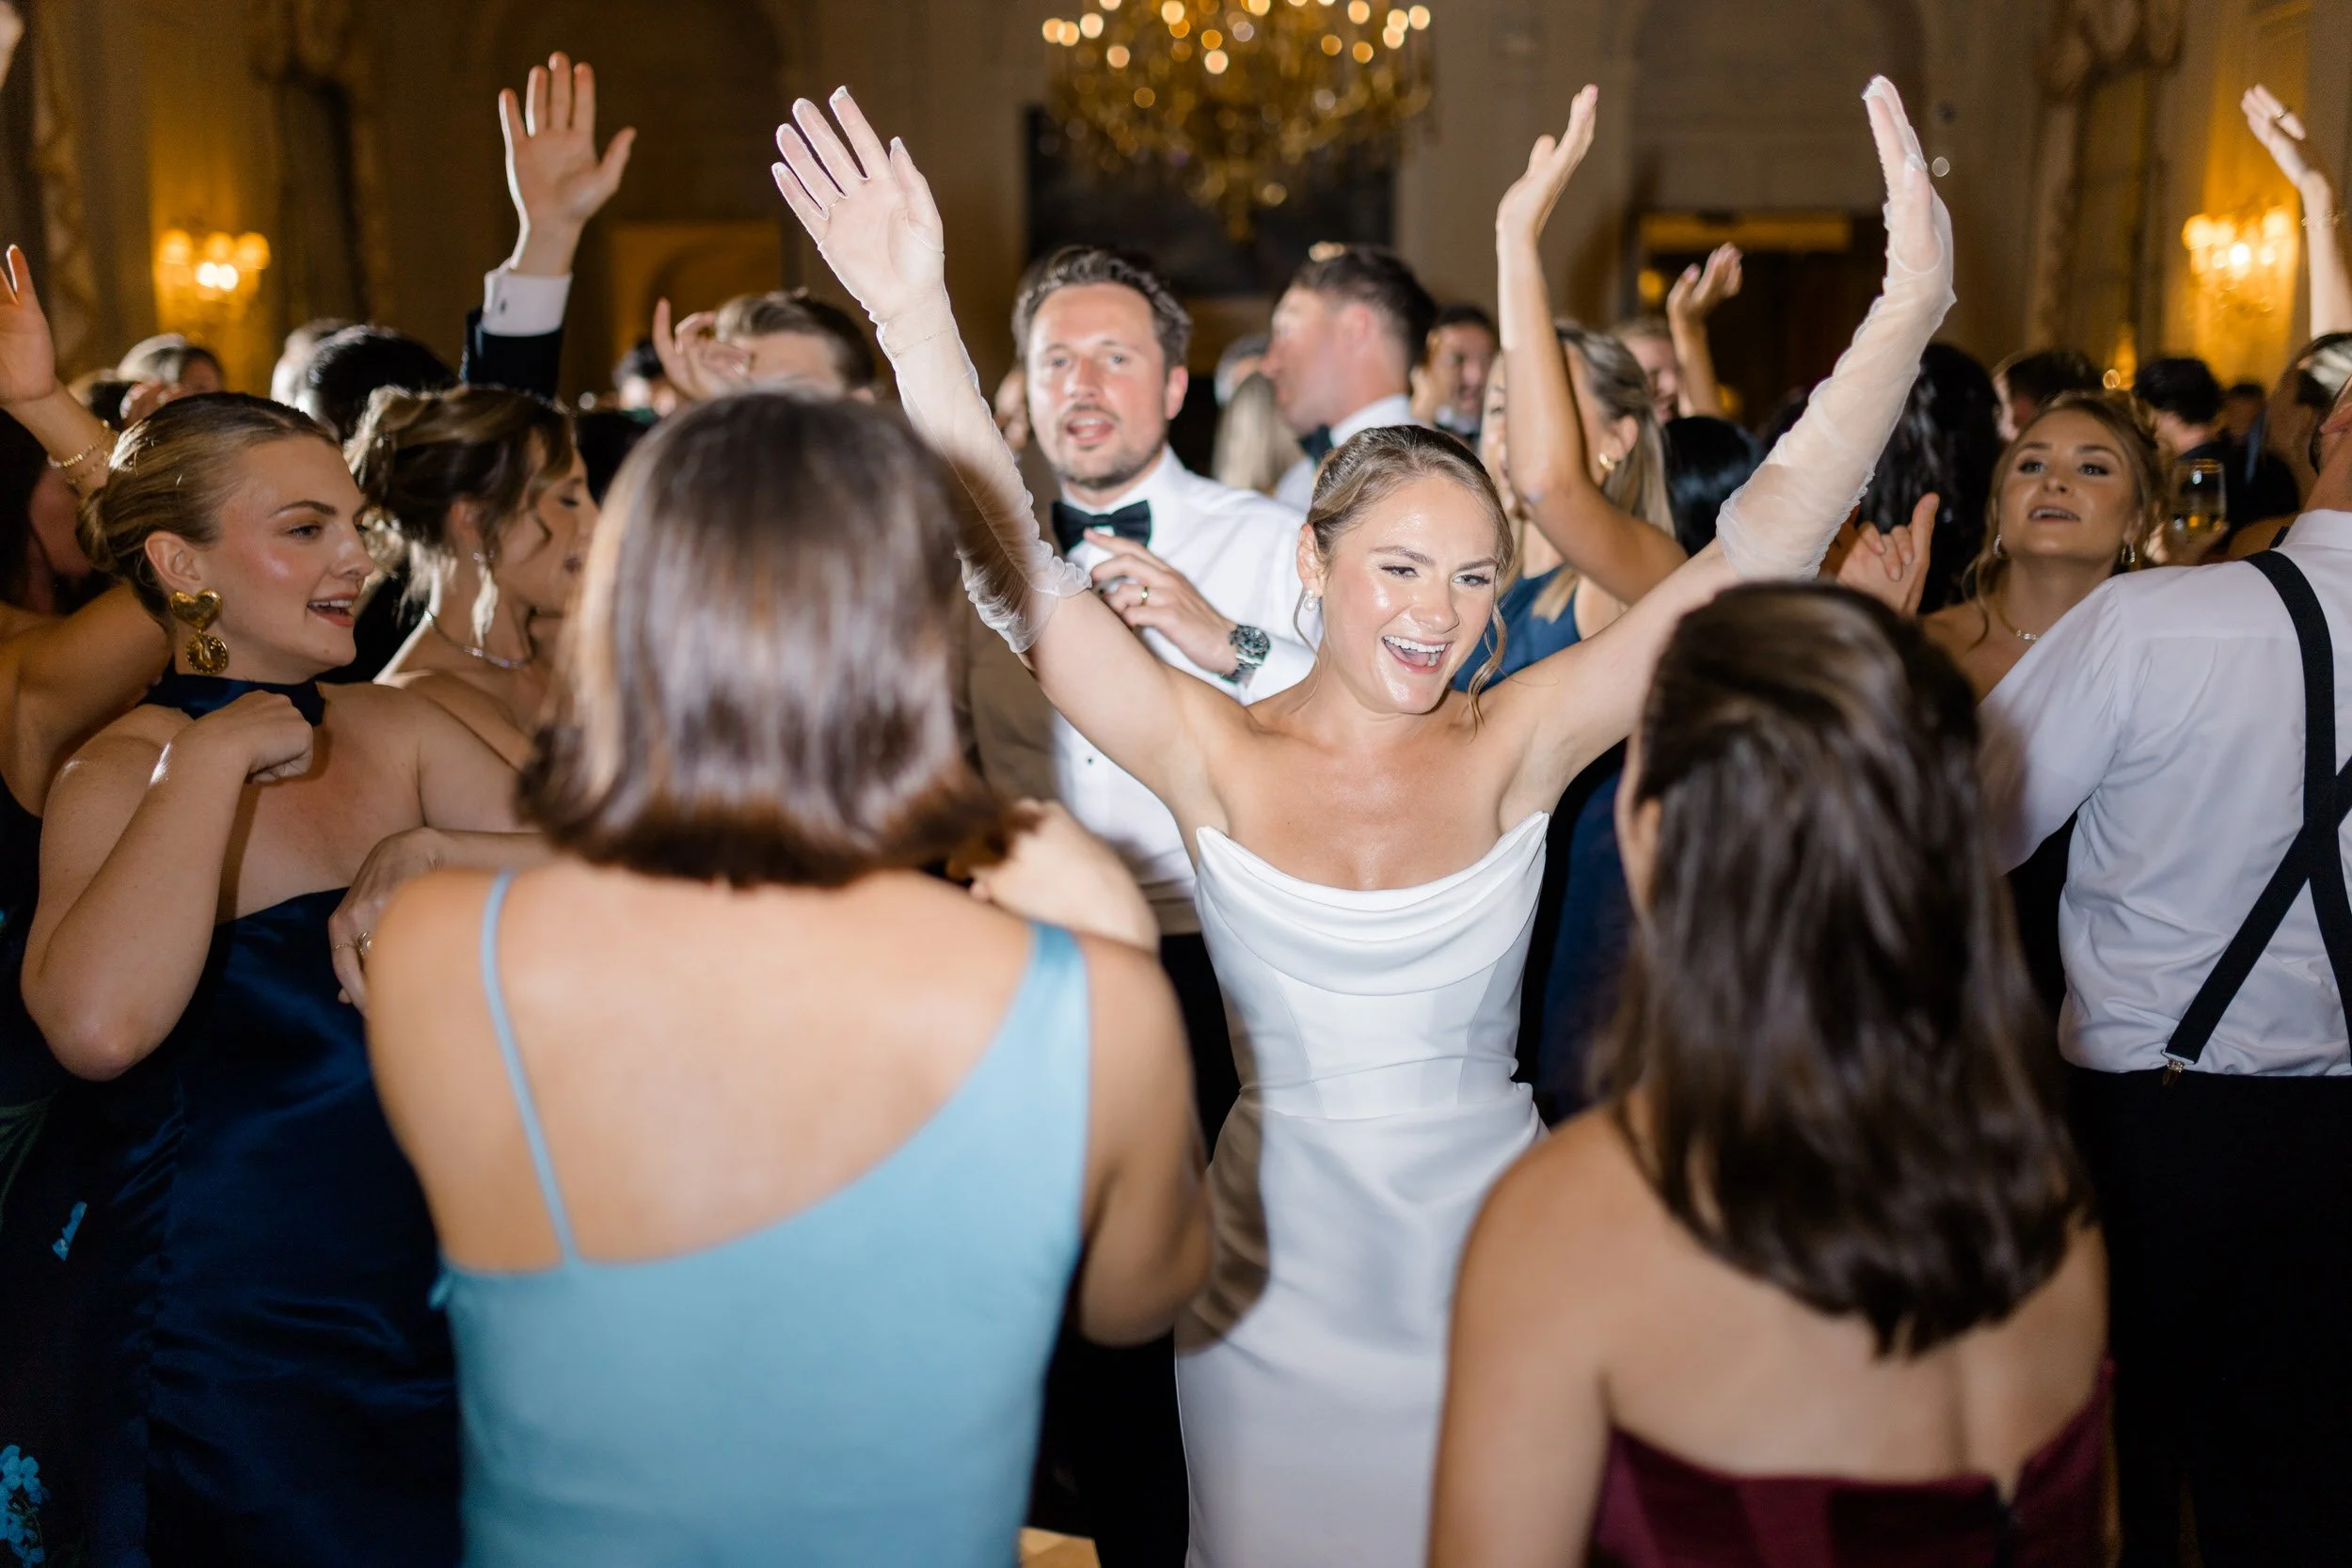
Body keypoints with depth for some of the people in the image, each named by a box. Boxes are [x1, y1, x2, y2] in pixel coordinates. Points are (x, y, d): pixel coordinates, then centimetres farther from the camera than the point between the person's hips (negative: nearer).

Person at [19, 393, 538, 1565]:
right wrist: (215, 755, -25)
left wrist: (432, 852, -19)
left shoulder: (393, 730, 4)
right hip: (234, 1353, -6)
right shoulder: (118, 774, -12)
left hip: (435, 1307, 6)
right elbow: (96, 1026, -34)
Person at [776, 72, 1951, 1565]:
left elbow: (1759, 551, -13)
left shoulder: (1513, 750, -7)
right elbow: (1013, 568, -16)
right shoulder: (1217, 755, -9)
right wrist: (917, 315, -25)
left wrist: (1909, 313, -22)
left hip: (1484, 1237, 1)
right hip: (1281, 1261, 0)